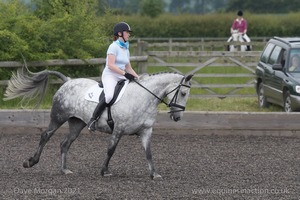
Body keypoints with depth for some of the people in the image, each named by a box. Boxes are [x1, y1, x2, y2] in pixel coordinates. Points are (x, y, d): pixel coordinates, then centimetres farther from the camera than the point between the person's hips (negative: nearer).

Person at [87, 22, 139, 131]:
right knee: (109, 96, -35)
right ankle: (93, 120, -25)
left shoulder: (126, 49, 19)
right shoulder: (114, 47, -6)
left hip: (121, 78, 9)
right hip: (110, 76, -9)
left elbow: (129, 68, 22)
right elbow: (110, 65, -16)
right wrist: (124, 74, -23)